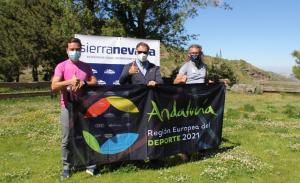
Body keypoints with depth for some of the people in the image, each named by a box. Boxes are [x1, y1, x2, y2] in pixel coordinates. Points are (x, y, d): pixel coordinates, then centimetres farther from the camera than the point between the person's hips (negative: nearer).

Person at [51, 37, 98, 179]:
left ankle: (90, 164, 16)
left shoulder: (86, 66, 9)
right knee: (67, 139, 5)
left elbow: (95, 82, 5)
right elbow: (54, 86, -11)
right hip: (67, 107, -2)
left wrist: (84, 83, -15)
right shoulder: (61, 66, -2)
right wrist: (69, 82, -27)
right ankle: (66, 167, 18)